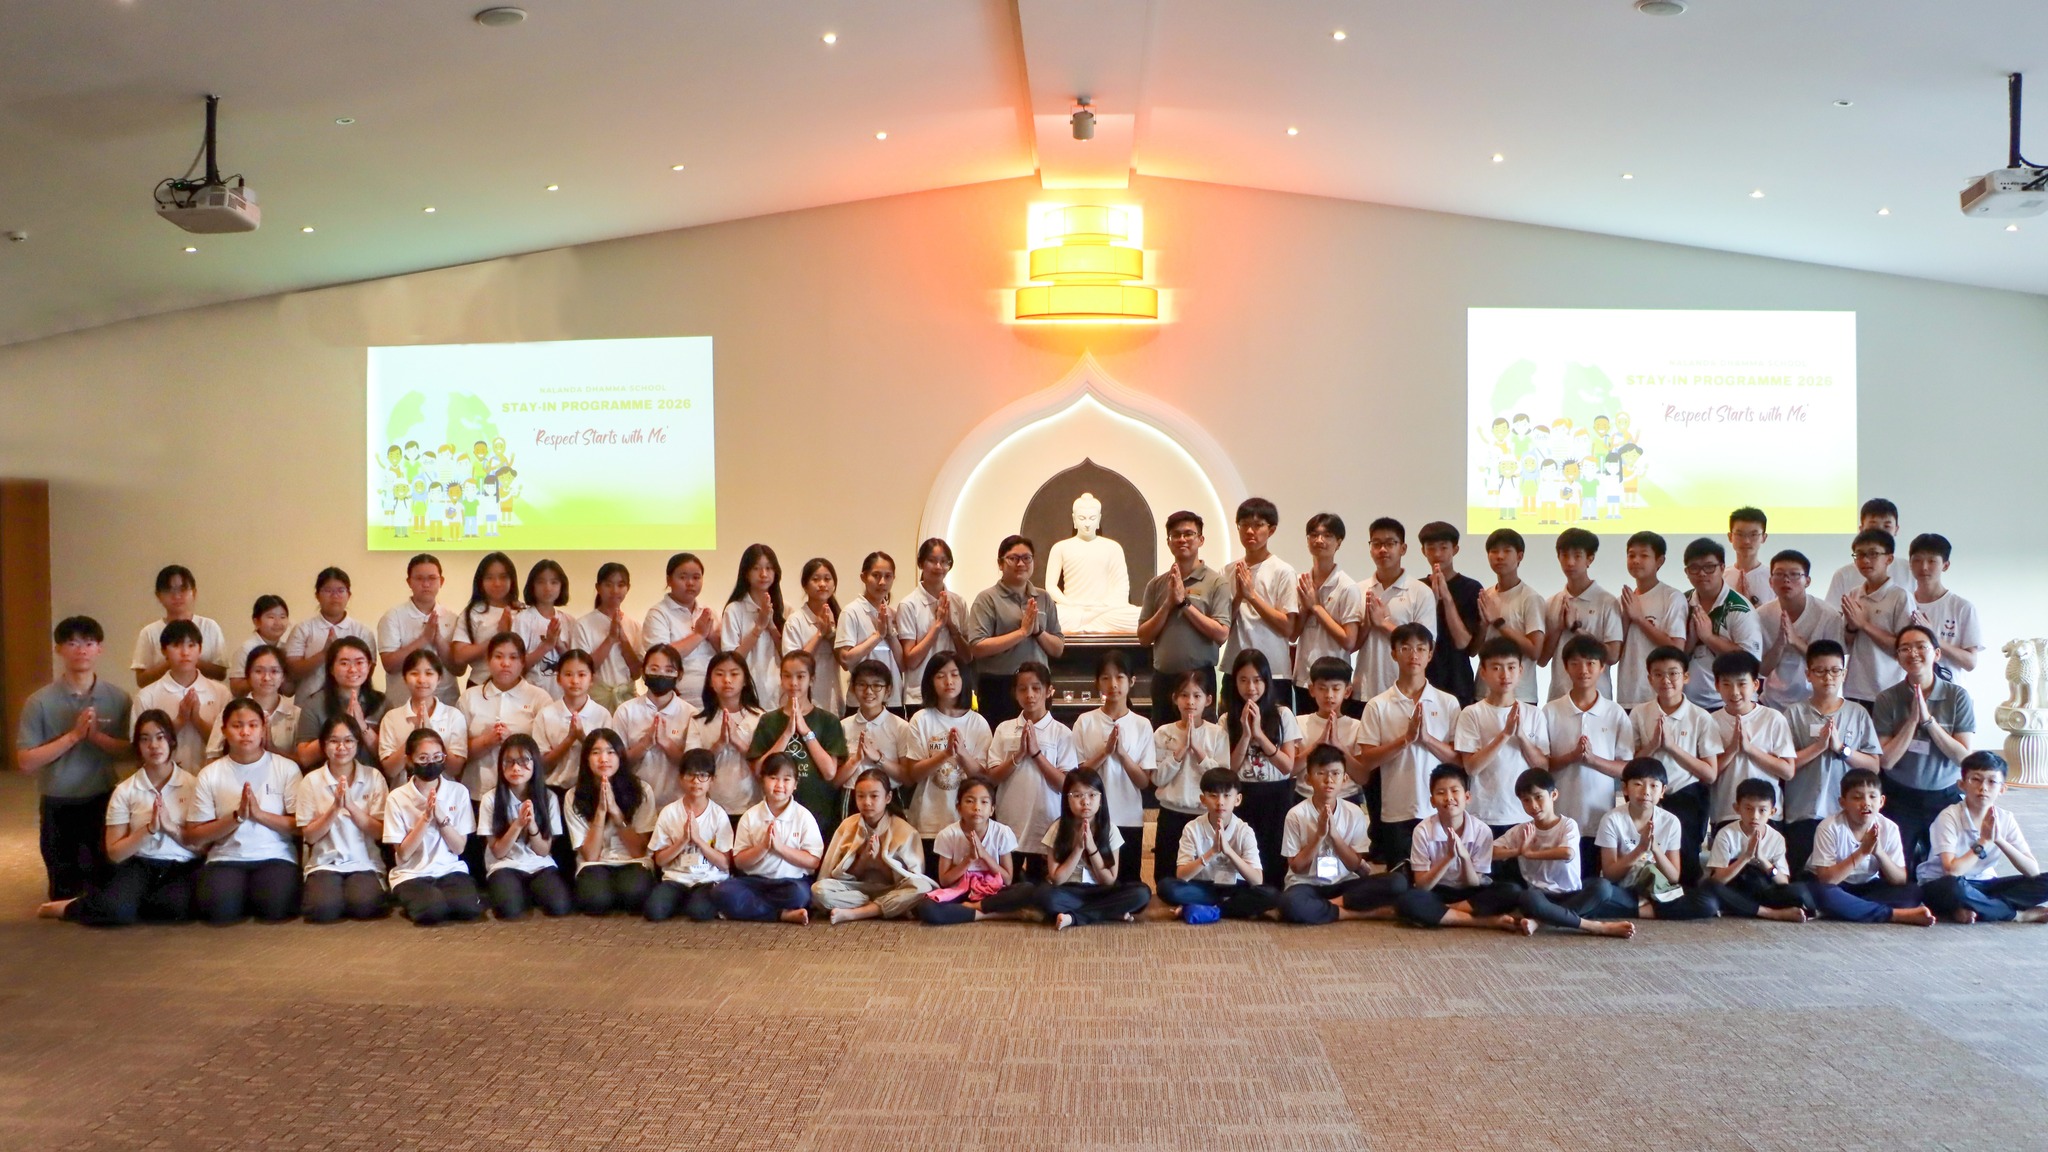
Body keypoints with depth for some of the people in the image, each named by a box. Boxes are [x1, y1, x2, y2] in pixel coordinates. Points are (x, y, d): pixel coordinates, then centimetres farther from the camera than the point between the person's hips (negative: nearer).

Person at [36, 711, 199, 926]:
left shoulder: (192, 784, 2)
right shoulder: (125, 791, 5)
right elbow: (114, 853, 0)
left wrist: (170, 827, -15)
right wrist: (149, 828, -14)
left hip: (184, 867, 0)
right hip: (141, 865, 0)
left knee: (175, 906, -35)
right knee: (115, 909, -34)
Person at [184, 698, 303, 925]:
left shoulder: (286, 768, 0)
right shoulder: (210, 774, 3)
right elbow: (193, 837, 2)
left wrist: (260, 814, -15)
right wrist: (237, 817, -12)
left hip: (275, 857, 0)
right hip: (226, 858, 1)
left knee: (275, 908, -30)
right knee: (217, 909, -30)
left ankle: (260, 895, 4)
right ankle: (243, 893, 3)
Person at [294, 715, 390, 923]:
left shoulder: (373, 777, 0)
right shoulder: (311, 781, 0)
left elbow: (379, 832, -4)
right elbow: (309, 836, -3)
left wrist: (351, 806, -18)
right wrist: (335, 808, -17)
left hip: (365, 864, -1)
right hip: (325, 863, 1)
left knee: (364, 906, -30)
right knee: (323, 909, -28)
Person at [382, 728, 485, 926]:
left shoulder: (459, 792, 0)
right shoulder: (397, 798, -5)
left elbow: (459, 847, -1)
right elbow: (403, 854, -7)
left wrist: (441, 817, -16)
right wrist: (425, 818, -17)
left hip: (450, 870, 2)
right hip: (411, 874, -2)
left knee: (469, 907, -28)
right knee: (433, 910, -32)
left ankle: (436, 897, 2)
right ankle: (418, 901, 1)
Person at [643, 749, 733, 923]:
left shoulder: (718, 814, -3)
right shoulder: (669, 812, 0)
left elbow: (725, 863, -5)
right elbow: (659, 860, 2)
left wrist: (697, 839, -16)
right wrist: (683, 840, -14)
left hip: (709, 880, -1)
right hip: (676, 879, 2)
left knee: (699, 911, -33)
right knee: (654, 910, -28)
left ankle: (694, 902, 2)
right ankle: (684, 901, 3)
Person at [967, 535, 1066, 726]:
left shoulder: (1044, 599, 10)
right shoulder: (988, 599, -4)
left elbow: (1058, 649, 12)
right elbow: (976, 648, -14)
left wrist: (1038, 631, -7)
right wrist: (1022, 632, -13)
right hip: (999, 687, -4)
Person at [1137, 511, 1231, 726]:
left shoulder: (1216, 582, -2)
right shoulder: (1156, 585, 9)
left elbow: (1221, 634, -12)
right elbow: (1144, 637, 5)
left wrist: (1184, 602, -11)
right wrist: (1168, 604, -7)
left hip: (1199, 676, -4)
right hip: (1163, 676, 4)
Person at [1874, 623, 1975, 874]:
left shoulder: (1958, 696, -6)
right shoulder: (1887, 699, -8)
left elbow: (1963, 757, -10)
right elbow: (1886, 760, -12)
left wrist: (1928, 720, -18)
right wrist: (1913, 719, -18)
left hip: (1945, 798, 1)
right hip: (1901, 799, -1)